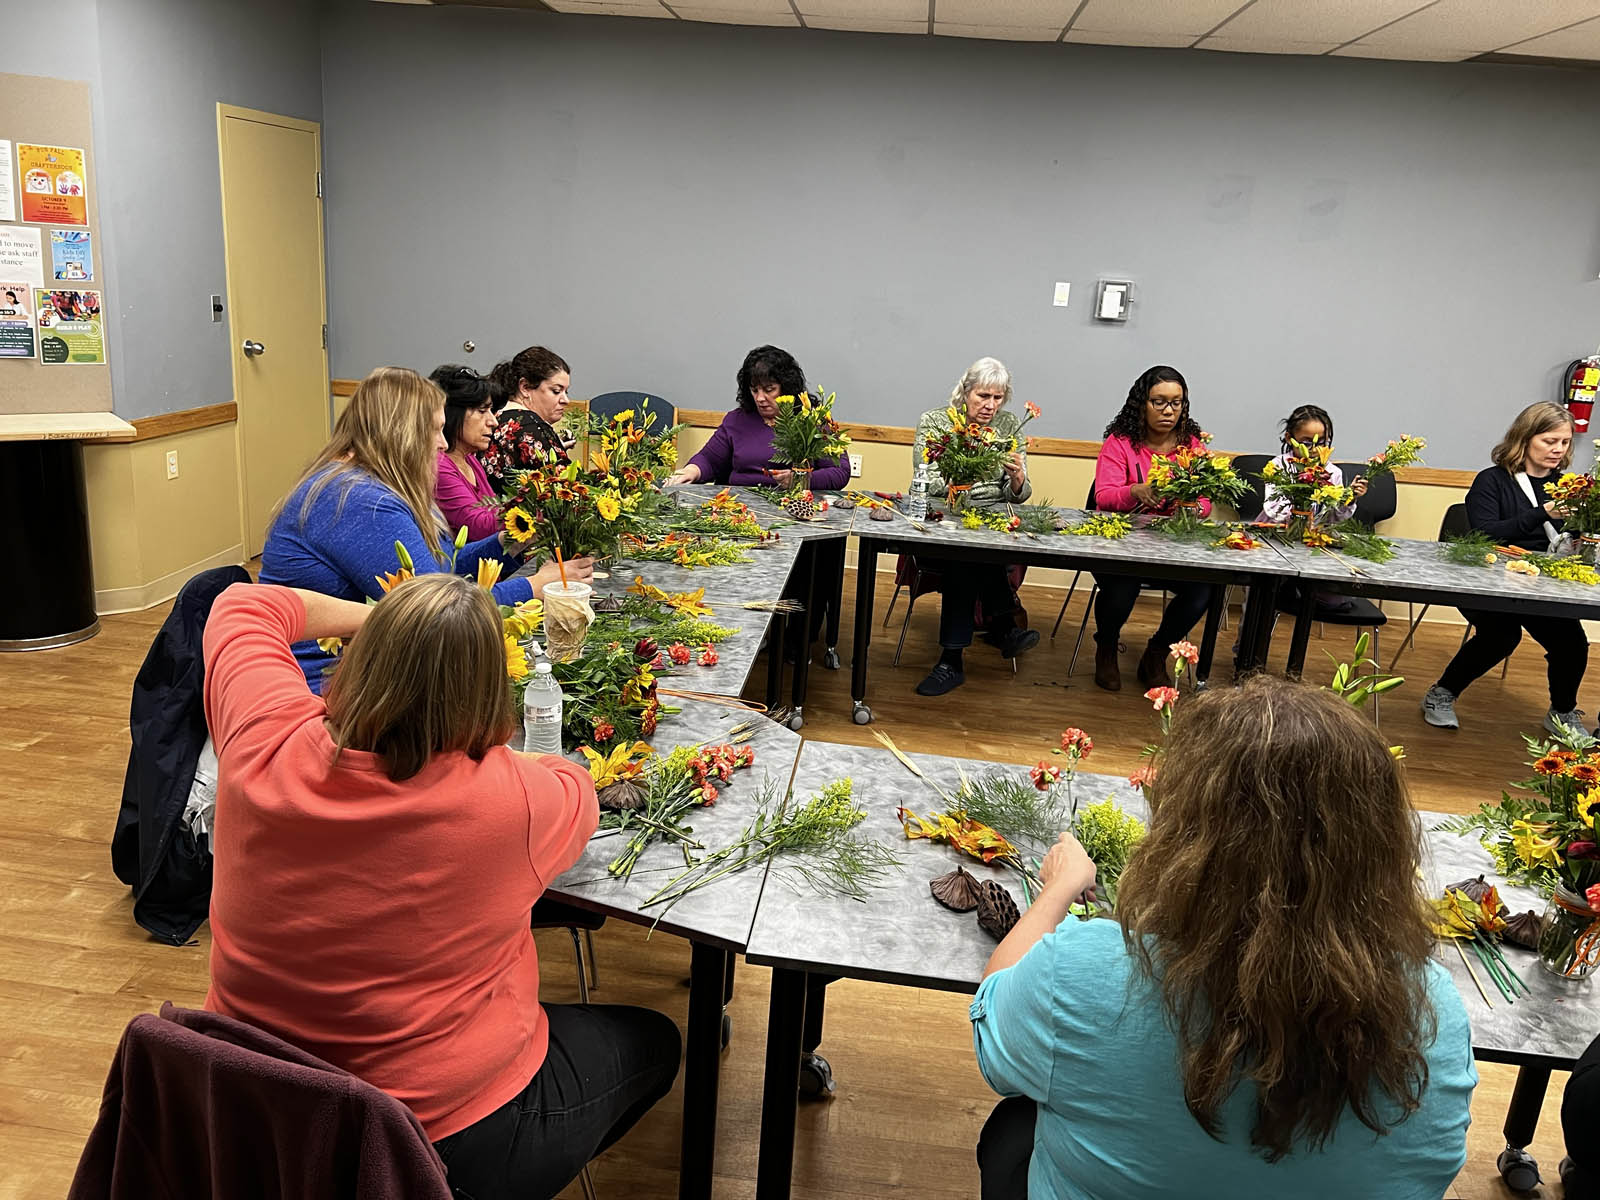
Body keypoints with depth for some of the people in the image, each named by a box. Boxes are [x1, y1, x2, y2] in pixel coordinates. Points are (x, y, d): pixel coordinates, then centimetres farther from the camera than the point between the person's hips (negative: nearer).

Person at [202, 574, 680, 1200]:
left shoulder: (264, 746, -21)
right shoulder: (513, 798, -30)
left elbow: (243, 605, 0)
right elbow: (576, 792, -3)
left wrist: (377, 622, 6)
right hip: (445, 1135, -5)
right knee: (652, 1041, 20)